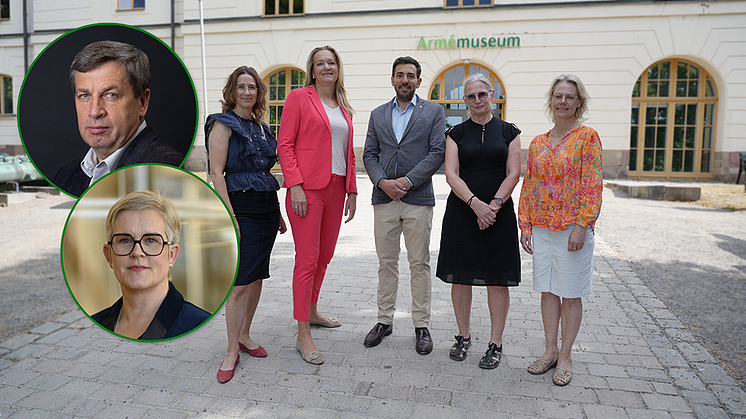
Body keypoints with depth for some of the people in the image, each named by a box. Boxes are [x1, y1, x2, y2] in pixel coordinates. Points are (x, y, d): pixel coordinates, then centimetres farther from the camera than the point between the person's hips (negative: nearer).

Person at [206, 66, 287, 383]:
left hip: (268, 207, 7)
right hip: (241, 206, -7)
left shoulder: (260, 127, 16)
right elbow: (216, 172, -11)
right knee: (239, 283, -5)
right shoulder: (223, 124, -5)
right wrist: (229, 216, -19)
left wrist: (277, 212, 17)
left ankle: (244, 335, 27)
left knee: (257, 276, 12)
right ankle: (232, 351, 7)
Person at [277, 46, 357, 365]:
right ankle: (303, 336, 2)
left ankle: (311, 312, 33)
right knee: (307, 259, -6)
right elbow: (284, 144, -6)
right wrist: (294, 185, -15)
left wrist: (351, 190, 12)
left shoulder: (343, 108, 17)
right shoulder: (299, 98, 0)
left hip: (336, 189, 6)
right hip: (307, 189, -6)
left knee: (325, 255, 14)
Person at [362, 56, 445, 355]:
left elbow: (437, 152, -4)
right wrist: (383, 182, -10)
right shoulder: (377, 115, 14)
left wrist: (407, 180, -13)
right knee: (386, 263, 9)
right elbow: (369, 155, 9)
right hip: (384, 199, 3)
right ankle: (384, 320, 21)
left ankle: (421, 326, 14)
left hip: (418, 199, -2)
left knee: (420, 265, 3)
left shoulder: (433, 111, 6)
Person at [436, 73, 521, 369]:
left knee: (497, 278, 2)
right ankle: (464, 336, 22)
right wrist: (475, 203, -17)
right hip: (462, 211, 1)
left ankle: (495, 344, 14)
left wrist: (494, 205, -14)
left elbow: (513, 173, 0)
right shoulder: (457, 133, 7)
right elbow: (451, 174, -3)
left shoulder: (509, 132, 7)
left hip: (499, 213, 0)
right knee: (460, 276, 5)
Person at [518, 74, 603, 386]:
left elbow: (593, 185, -9)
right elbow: (528, 186, 11)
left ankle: (565, 357, 18)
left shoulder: (587, 137, -4)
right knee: (548, 291, 11)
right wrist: (525, 225, 5)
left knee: (570, 295, 5)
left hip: (573, 228, -4)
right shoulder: (537, 143, 10)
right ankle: (550, 351, 24)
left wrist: (582, 225, -16)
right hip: (541, 228, 5)